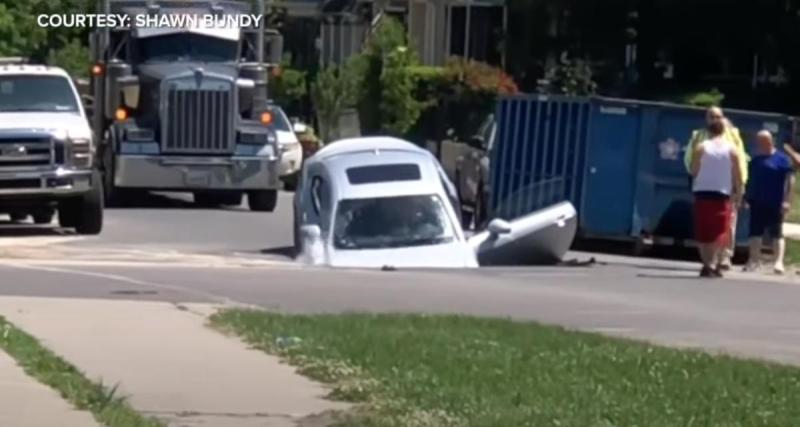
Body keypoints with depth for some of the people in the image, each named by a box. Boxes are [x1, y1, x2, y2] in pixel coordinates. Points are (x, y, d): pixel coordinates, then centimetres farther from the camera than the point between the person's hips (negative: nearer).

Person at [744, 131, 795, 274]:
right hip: (757, 203, 6)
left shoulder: (782, 159, -4)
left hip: (774, 204, -6)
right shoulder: (755, 160, 15)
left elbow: (790, 180, -9)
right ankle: (754, 260, 13)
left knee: (776, 233, -5)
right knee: (755, 232, 7)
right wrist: (747, 198, 18)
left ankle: (779, 261, -9)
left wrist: (786, 200, -17)